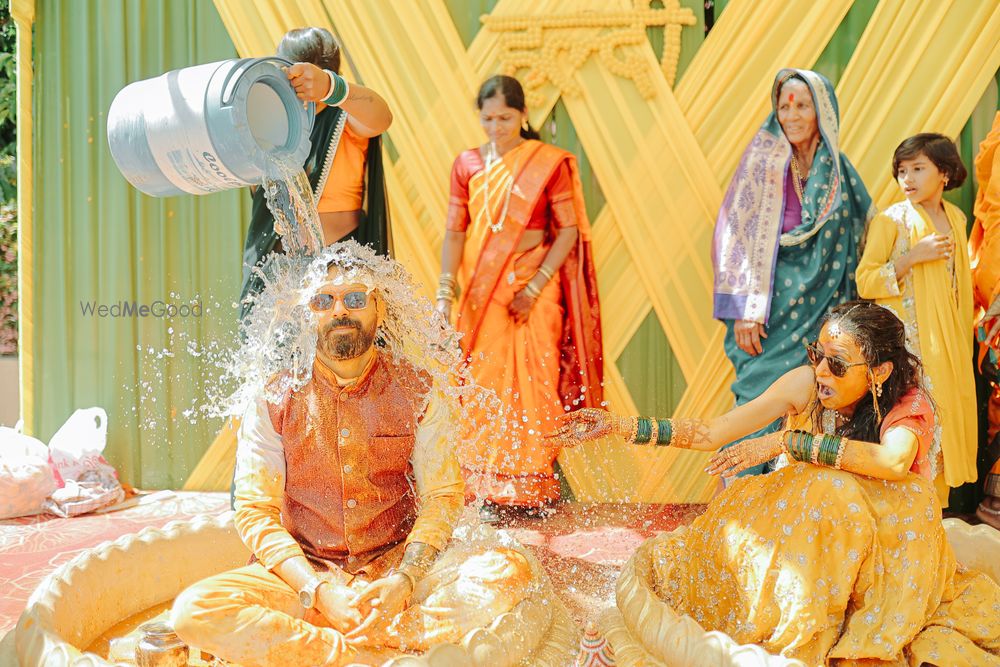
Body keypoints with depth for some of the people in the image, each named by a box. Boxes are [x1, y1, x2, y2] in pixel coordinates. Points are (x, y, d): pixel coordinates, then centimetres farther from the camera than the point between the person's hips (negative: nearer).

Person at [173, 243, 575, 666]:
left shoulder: (419, 390, 2)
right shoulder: (273, 403, 0)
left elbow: (442, 496, -1)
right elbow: (254, 511, -4)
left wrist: (404, 581, -20)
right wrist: (319, 591, -19)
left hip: (400, 567, 0)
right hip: (304, 575, 0)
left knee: (509, 567, -26)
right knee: (195, 609, -28)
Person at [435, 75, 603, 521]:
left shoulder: (551, 163, -3)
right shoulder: (467, 164, 6)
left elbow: (569, 230, -5)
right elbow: (455, 230, 3)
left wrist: (535, 286, -12)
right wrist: (446, 289, -9)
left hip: (533, 288, -3)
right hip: (481, 292, 3)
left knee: (533, 385, -1)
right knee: (484, 386, 3)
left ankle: (533, 489, 11)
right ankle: (490, 492, 12)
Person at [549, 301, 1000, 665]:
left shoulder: (909, 405, -18)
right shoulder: (806, 385, -13)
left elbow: (895, 462, -41)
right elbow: (712, 433, -15)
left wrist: (786, 442, -38)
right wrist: (617, 426, -23)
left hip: (884, 542, -2)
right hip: (801, 526, 2)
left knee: (834, 492, -31)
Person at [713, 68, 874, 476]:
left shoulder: (837, 170, 9)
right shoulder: (763, 159, -2)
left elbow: (866, 236, 15)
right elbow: (738, 231, -8)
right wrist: (745, 310, -16)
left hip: (820, 310, 4)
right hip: (771, 310, -4)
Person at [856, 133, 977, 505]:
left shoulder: (956, 218, 11)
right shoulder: (891, 220, -6)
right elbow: (865, 282, -11)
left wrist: (964, 344, 18)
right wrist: (913, 256, -20)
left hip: (946, 345, 6)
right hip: (904, 343, -5)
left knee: (943, 423, 5)